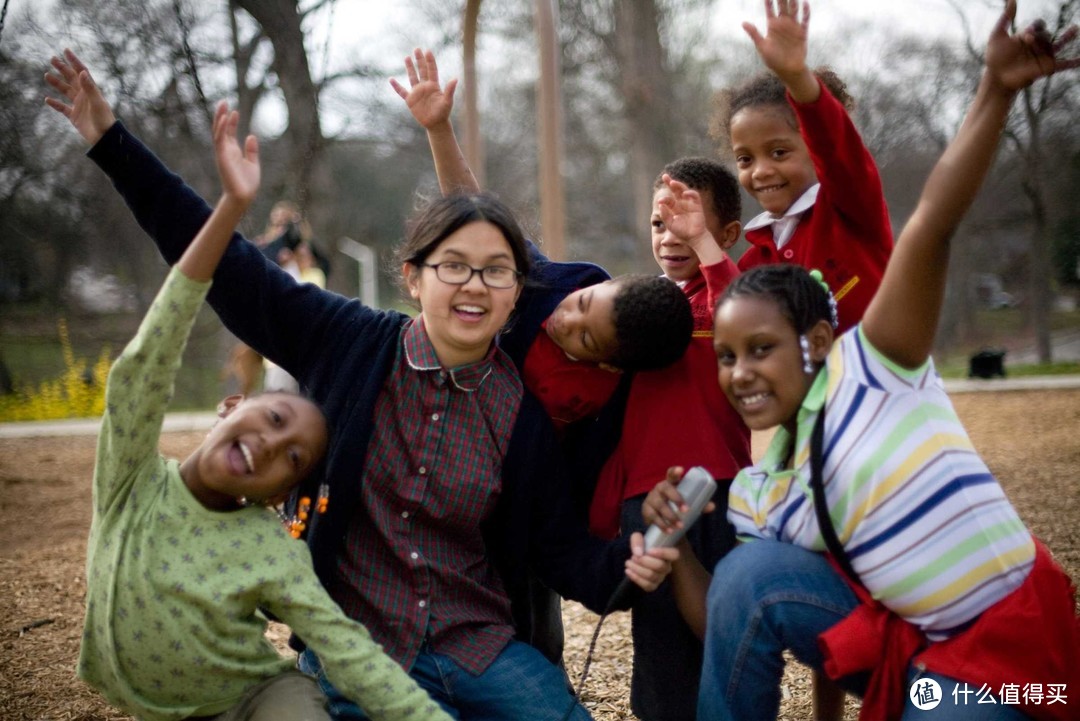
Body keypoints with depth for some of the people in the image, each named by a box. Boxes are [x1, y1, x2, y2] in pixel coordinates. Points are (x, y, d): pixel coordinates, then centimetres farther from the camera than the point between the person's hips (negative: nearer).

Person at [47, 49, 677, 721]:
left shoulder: (525, 412, -3)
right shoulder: (350, 344, -5)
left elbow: (559, 546, 1)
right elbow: (228, 269, -2)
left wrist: (626, 564, -21)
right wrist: (114, 143, -1)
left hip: (479, 651, 1)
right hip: (348, 652, -1)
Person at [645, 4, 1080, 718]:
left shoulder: (868, 365, -11)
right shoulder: (755, 490, 4)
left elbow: (932, 225, -22)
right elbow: (730, 622, 3)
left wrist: (996, 90, -29)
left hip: (1012, 641, -5)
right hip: (901, 647, 5)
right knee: (752, 571, -15)